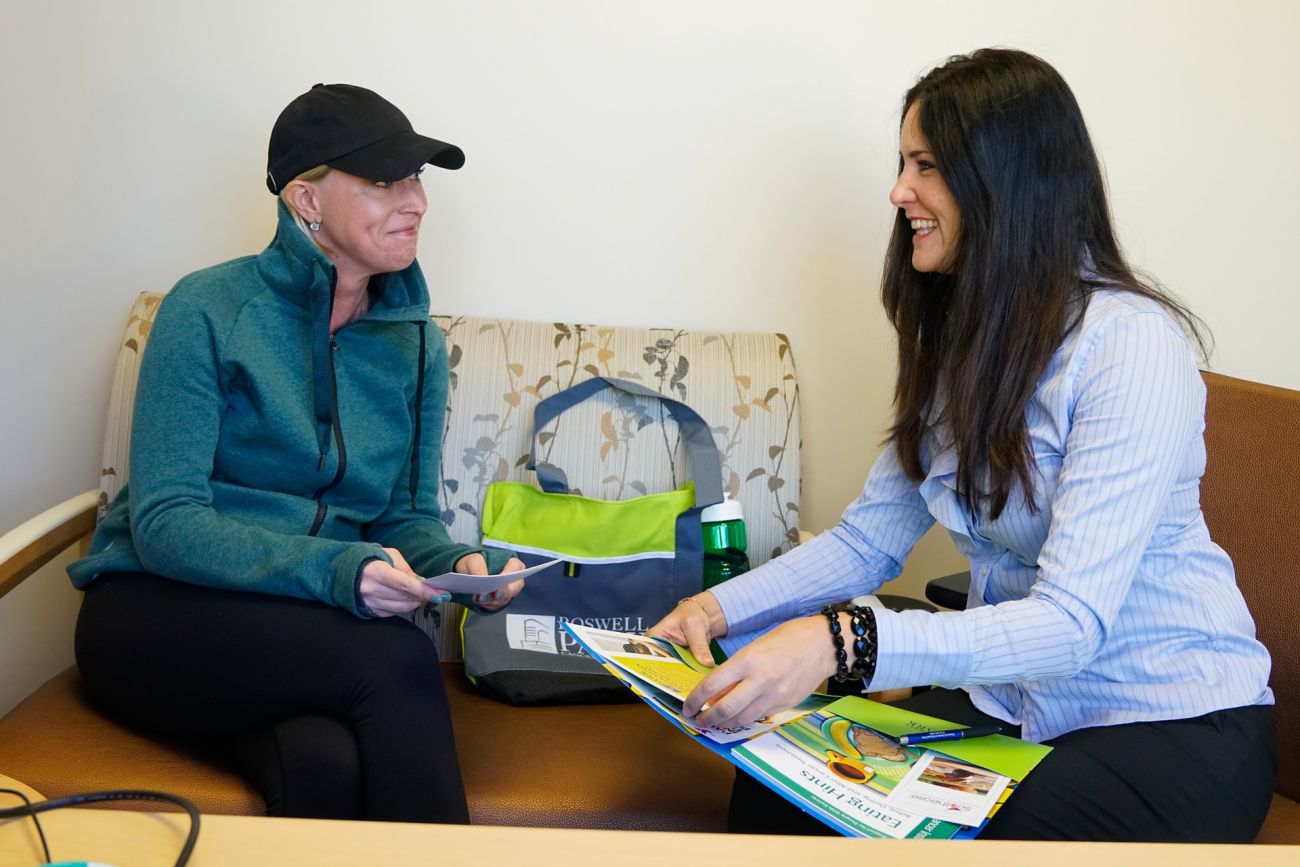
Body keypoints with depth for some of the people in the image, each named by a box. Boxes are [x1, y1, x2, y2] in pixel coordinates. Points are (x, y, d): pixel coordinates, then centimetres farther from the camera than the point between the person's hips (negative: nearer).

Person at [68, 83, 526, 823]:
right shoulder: (210, 310, -8)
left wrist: (455, 562, -13)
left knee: (328, 761, -34)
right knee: (398, 659, -30)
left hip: (312, 626, 3)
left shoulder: (416, 342, 8)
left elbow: (407, 514, 11)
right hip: (158, 615, -3)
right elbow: (163, 522, -14)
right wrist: (332, 570, -29)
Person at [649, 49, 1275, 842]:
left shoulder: (1131, 346, -21)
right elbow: (870, 539, 7)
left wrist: (843, 643, -39)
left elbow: (1072, 623, -28)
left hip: (1171, 721, -5)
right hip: (1010, 701, 6)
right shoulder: (955, 340, 6)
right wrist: (723, 608, -9)